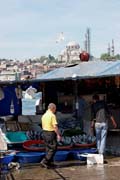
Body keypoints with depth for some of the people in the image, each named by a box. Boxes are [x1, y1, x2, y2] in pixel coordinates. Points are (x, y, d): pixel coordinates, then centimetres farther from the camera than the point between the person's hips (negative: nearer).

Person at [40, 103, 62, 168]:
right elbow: (55, 126, -19)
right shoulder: (52, 115, -15)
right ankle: (44, 161, -8)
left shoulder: (44, 115, 11)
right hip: (51, 133, -9)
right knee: (53, 148, -2)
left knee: (48, 148, 15)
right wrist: (58, 135, -15)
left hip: (44, 133, 9)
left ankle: (48, 163, 18)